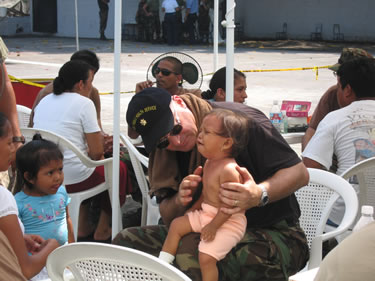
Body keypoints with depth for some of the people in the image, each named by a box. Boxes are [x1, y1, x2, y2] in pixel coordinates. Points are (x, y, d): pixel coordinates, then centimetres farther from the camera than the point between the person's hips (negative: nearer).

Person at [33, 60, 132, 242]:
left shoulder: (44, 101, 12)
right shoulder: (84, 103, -9)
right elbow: (96, 152, -11)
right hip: (72, 179, -7)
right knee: (119, 168, 20)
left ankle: (83, 228, 31)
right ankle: (102, 231, 24)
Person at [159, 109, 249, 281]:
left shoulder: (228, 170, -27)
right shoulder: (209, 163, 4)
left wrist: (213, 226, -22)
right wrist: (194, 209, 14)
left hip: (228, 222, -10)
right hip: (206, 214, 10)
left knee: (206, 257, -21)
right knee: (176, 224, 13)